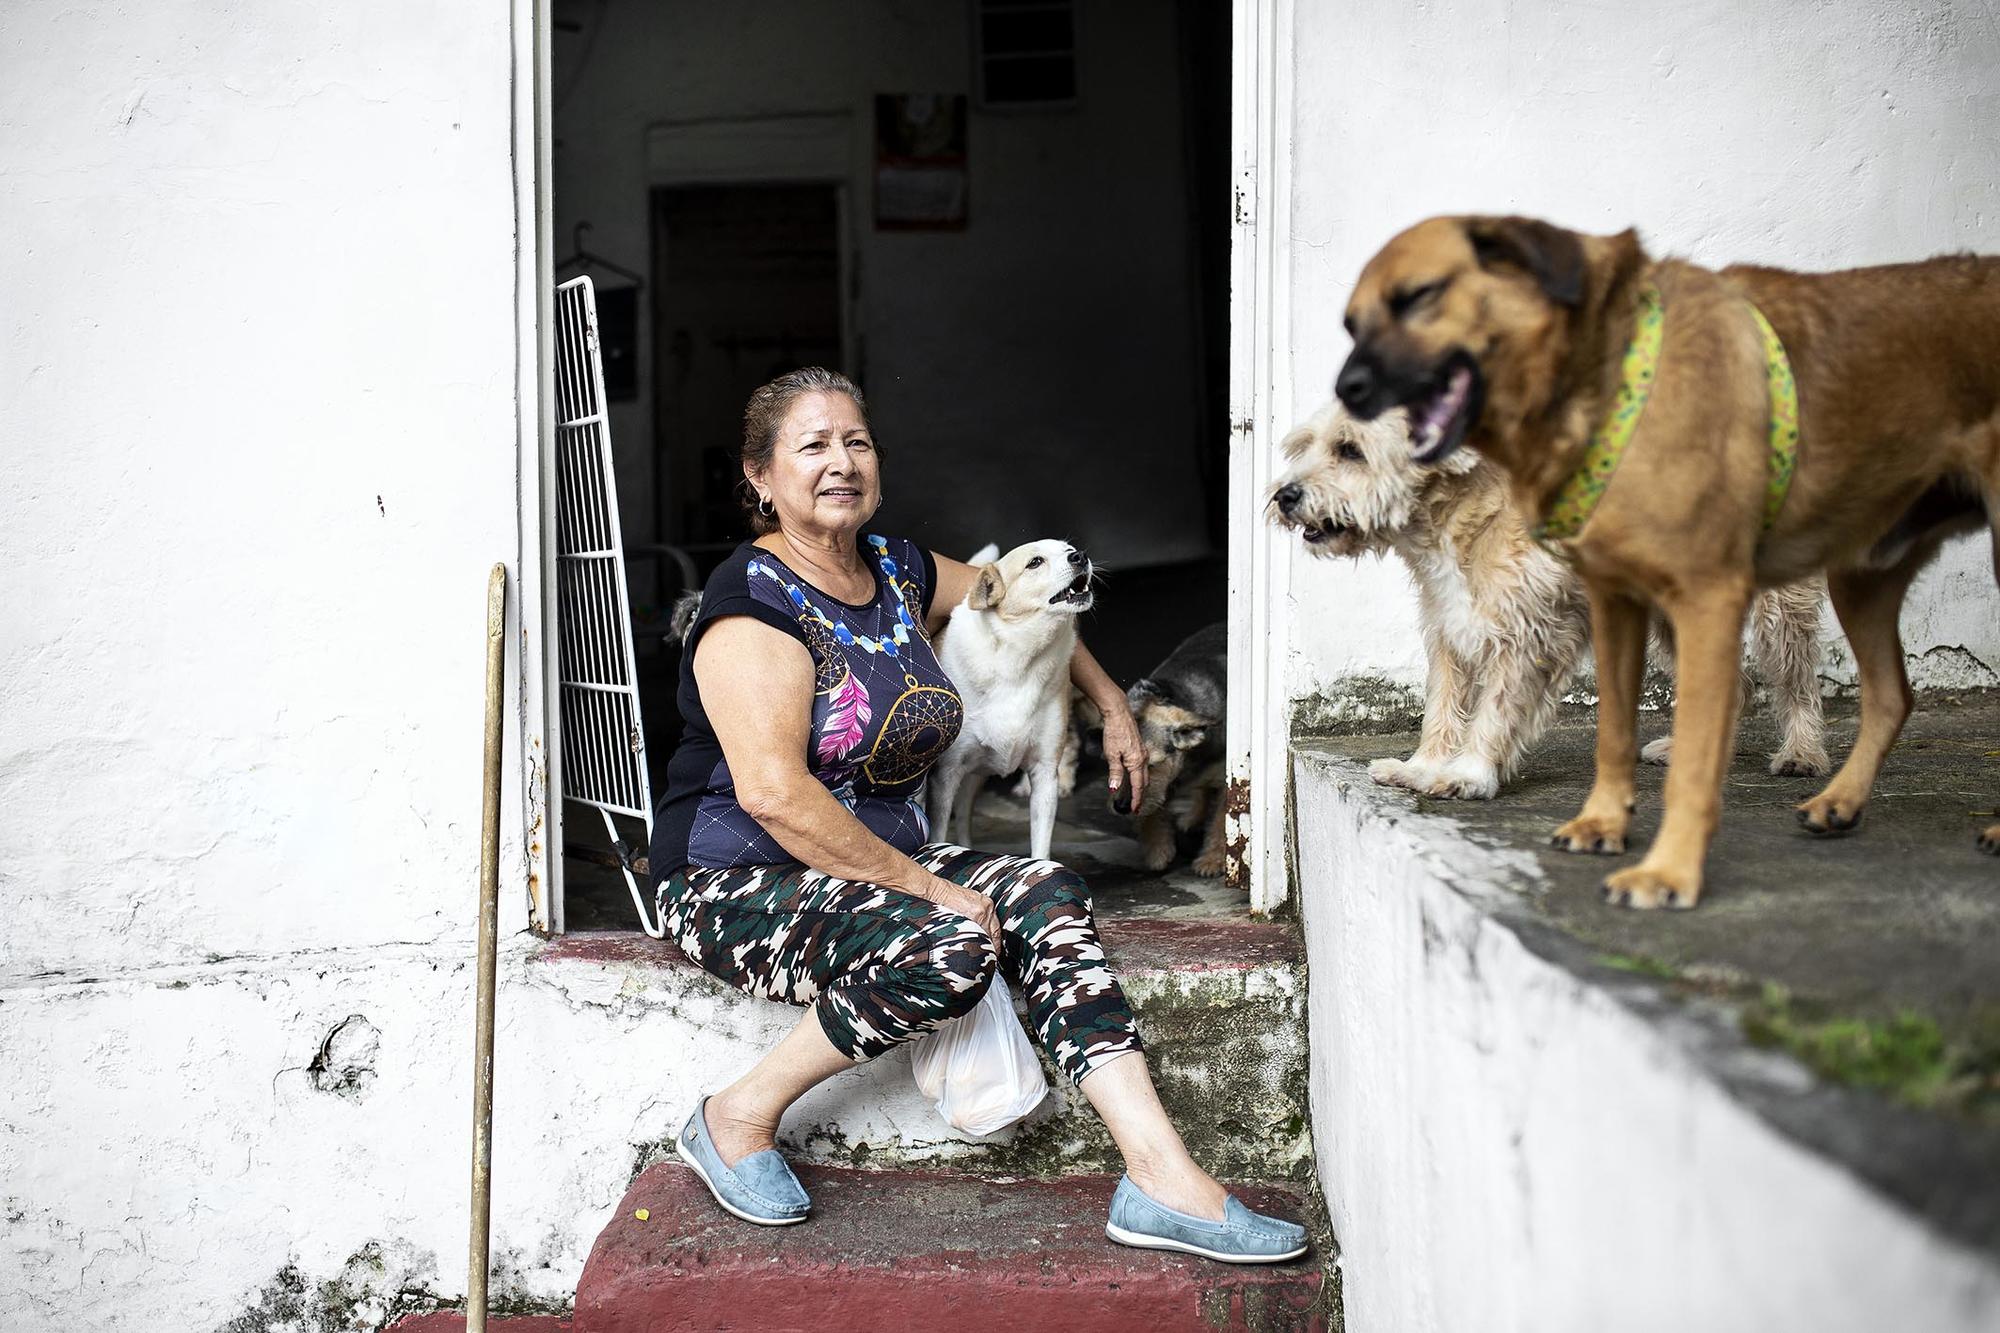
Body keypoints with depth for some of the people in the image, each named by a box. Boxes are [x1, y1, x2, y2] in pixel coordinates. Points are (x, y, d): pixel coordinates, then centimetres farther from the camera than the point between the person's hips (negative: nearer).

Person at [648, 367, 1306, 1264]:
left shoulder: (898, 570, 9)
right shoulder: (755, 597, -15)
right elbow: (772, 792, -26)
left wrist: (1111, 706, 25)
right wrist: (925, 886, -24)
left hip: (874, 869, 7)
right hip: (738, 885, -7)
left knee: (1044, 899, -16)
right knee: (950, 948, -31)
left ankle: (1164, 1180, -23)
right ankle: (738, 1120, -11)